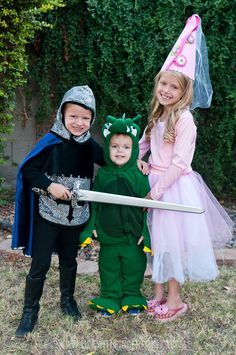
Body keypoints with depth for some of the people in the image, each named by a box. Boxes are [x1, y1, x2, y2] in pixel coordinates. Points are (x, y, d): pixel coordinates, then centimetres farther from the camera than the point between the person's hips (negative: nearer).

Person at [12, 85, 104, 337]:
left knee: (69, 261, 20)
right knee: (40, 264, 3)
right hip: (48, 215, -3)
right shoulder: (52, 141, -12)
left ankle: (67, 300, 41)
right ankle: (30, 311, 22)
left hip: (76, 216, 4)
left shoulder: (89, 145, -1)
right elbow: (28, 169, -11)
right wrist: (50, 185, -23)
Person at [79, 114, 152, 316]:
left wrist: (145, 232, -8)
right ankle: (109, 298, 33)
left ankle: (132, 298, 35)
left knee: (134, 266, 13)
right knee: (109, 268, 14)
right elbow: (94, 203, 4)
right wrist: (92, 226, 1)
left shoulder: (139, 176, -9)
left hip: (133, 234, -1)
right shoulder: (102, 175, -2)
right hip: (107, 233, 2)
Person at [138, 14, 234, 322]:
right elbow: (143, 144, 21)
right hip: (155, 181, 8)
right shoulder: (158, 116, 9)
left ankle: (174, 300, 21)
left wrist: (155, 190, -18)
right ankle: (158, 294, 29)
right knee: (157, 239, 14)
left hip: (175, 187, -7)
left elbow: (180, 163, -19)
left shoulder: (184, 119, -15)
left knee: (173, 240, 4)